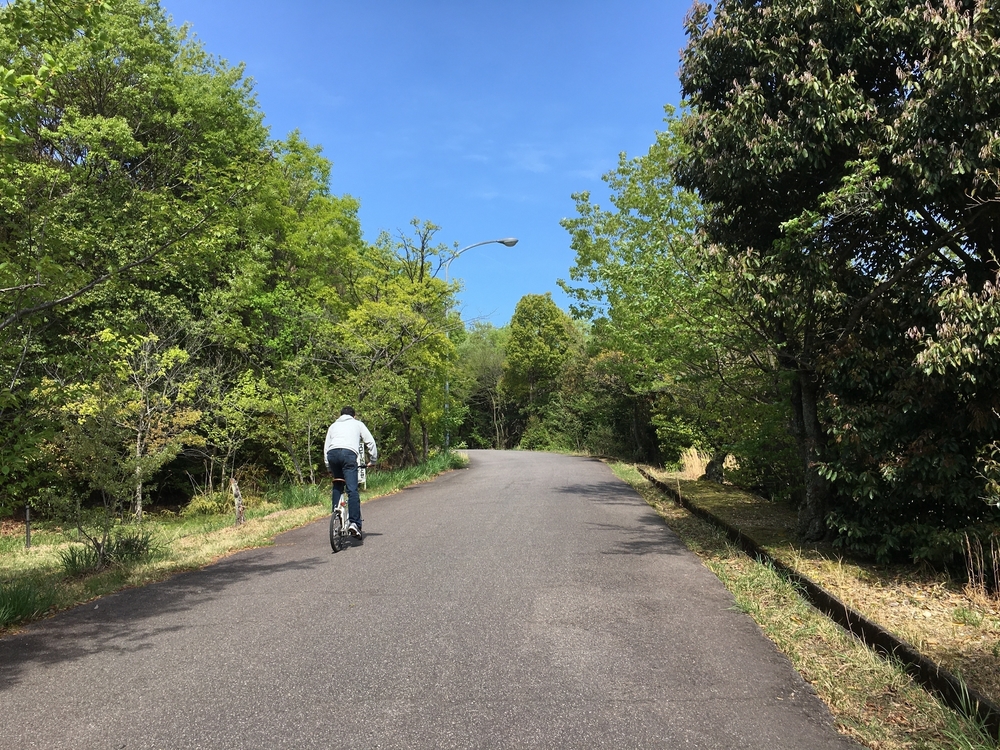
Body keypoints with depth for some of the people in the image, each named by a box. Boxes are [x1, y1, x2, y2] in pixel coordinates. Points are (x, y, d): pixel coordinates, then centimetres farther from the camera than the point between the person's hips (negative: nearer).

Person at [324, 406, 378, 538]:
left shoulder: (333, 425, 34)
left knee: (337, 486, 23)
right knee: (352, 490, -9)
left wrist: (329, 468, 33)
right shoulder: (357, 424, 27)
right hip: (349, 453, -3)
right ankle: (354, 523, -18)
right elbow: (370, 442, 19)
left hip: (332, 453, 3)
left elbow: (326, 447, 29)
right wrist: (373, 459, 29)